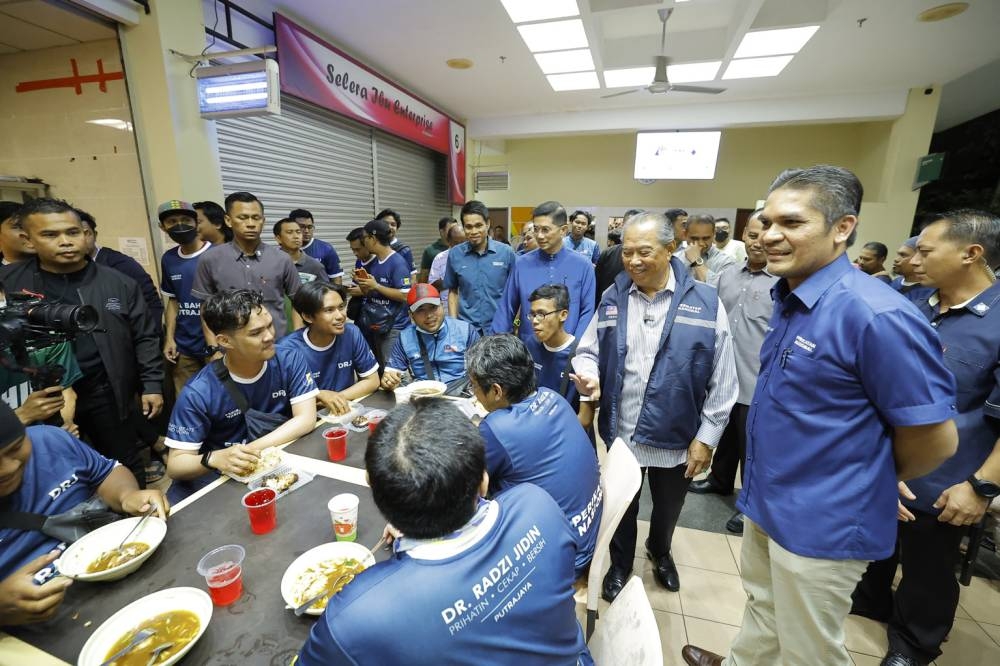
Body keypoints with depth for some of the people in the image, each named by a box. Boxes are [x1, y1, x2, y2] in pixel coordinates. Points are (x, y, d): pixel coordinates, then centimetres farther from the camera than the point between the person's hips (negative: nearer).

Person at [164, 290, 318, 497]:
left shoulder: (290, 361, -11)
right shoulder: (198, 393, -16)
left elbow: (306, 419, -15)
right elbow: (175, 464, -11)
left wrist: (250, 450, -22)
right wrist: (214, 459, -32)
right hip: (221, 474, -1)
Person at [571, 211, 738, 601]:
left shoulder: (705, 302, -13)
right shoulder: (612, 298, -4)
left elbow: (722, 382, -9)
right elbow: (588, 351, 1)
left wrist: (706, 437, -8)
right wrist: (588, 375, -21)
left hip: (677, 437, -1)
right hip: (621, 432, 1)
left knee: (667, 509, 26)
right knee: (622, 509, 22)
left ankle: (660, 553, 59)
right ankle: (620, 567, 50)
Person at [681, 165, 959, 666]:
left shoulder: (875, 315, -25)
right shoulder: (788, 298, 2)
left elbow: (935, 438, -18)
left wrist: (863, 484, -2)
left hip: (820, 524, -7)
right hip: (765, 502, 7)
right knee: (762, 606, 29)